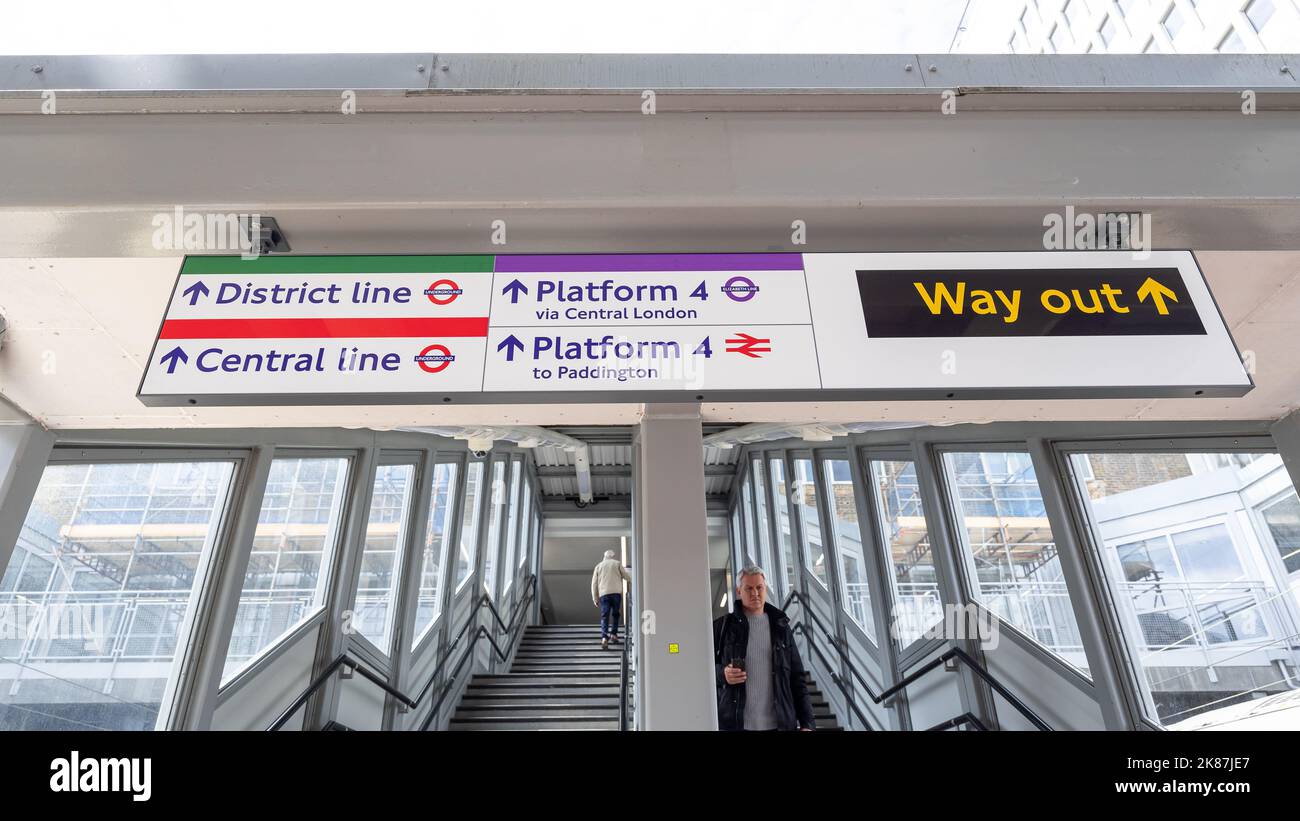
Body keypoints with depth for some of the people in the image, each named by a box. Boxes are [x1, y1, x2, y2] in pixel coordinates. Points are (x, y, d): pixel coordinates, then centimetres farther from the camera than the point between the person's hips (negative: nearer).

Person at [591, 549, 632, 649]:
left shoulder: (599, 566, 17)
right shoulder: (617, 563, 12)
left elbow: (594, 583, 13)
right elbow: (626, 576, 13)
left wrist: (595, 598, 14)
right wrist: (632, 580, 36)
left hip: (603, 594, 1)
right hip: (616, 592, -1)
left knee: (604, 616, -4)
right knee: (615, 614, 14)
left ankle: (604, 638, -18)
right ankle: (613, 634, 10)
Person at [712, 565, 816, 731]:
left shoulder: (780, 626, 9)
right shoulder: (723, 627, 3)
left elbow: (797, 678, 9)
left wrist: (807, 722, 2)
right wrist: (722, 674, -13)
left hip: (779, 723, 2)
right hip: (735, 723, -2)